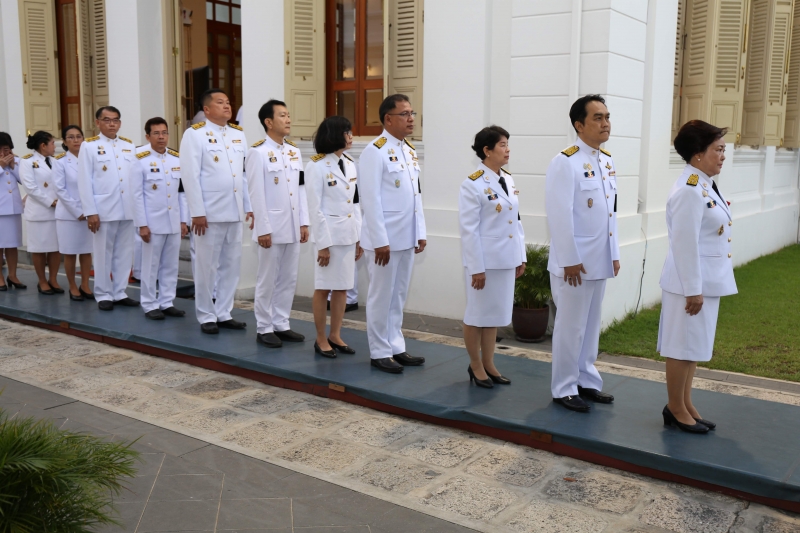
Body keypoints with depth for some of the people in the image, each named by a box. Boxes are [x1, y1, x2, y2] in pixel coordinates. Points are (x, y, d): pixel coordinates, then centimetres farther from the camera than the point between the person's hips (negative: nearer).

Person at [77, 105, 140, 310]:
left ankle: (119, 293, 18)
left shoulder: (129, 145, 12)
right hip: (103, 209, -4)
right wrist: (90, 212, -10)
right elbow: (84, 181, -4)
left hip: (128, 209, 4)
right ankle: (103, 295, 14)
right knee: (103, 254, 4)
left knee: (124, 253, 8)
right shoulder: (89, 146, 1)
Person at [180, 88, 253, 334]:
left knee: (232, 265, 10)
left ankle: (223, 313, 21)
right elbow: (190, 176, -9)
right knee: (207, 267, 3)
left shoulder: (238, 134, 12)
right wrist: (197, 212, -14)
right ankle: (206, 316, 15)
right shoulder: (195, 134, -4)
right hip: (209, 213, -5)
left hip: (235, 212, 5)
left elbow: (245, 174, 12)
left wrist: (249, 207, 8)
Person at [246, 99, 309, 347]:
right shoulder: (258, 152, -8)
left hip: (293, 227, 6)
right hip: (272, 227, -6)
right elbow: (257, 194, -12)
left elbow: (301, 189, 11)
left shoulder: (294, 151, 10)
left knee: (289, 279, 11)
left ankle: (281, 324, 22)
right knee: (268, 280, 3)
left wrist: (304, 222, 7)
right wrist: (263, 229, -15)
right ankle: (264, 329, 13)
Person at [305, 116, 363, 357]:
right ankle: (321, 339, 15)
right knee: (324, 288, 4)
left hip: (349, 234, 6)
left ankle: (335, 336, 22)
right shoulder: (317, 166, -10)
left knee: (342, 287, 11)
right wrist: (323, 244, -15)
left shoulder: (350, 164, 10)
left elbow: (355, 204, 12)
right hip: (329, 233, -6)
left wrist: (359, 237, 9)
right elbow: (315, 208, -13)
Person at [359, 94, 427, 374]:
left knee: (399, 295, 15)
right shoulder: (375, 151, -12)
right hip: (385, 238, -7)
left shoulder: (410, 150, 12)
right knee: (381, 296, 3)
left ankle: (395, 347, 25)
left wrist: (420, 232, 12)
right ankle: (379, 353, 15)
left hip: (406, 237, 8)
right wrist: (380, 241, -19)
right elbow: (370, 199, -17)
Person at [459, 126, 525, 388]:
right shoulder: (473, 184, -14)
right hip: (484, 259, -7)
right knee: (478, 313, 6)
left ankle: (489, 365, 26)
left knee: (496, 313, 14)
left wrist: (521, 256, 12)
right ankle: (475, 366, 21)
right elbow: (469, 229, -16)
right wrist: (476, 267, -17)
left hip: (506, 258, 7)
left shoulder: (508, 180, 9)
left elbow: (516, 221, 14)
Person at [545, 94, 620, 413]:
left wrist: (614, 254, 13)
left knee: (591, 325, 16)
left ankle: (586, 381, 29)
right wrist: (570, 261, -18)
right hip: (575, 263, -8)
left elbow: (611, 211, 14)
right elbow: (560, 216, -18)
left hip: (601, 261, 8)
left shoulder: (607, 161, 11)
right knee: (570, 327, 3)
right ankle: (564, 389, 15)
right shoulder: (566, 162, -15)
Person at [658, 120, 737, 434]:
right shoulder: (689, 190, -20)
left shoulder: (706, 186, 12)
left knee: (695, 346, 16)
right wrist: (693, 289, -22)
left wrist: (702, 286, 19)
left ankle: (685, 405, 28)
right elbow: (685, 244, -23)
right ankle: (675, 410, 15)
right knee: (682, 347, 2)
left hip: (707, 282, 10)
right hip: (691, 283, -10)